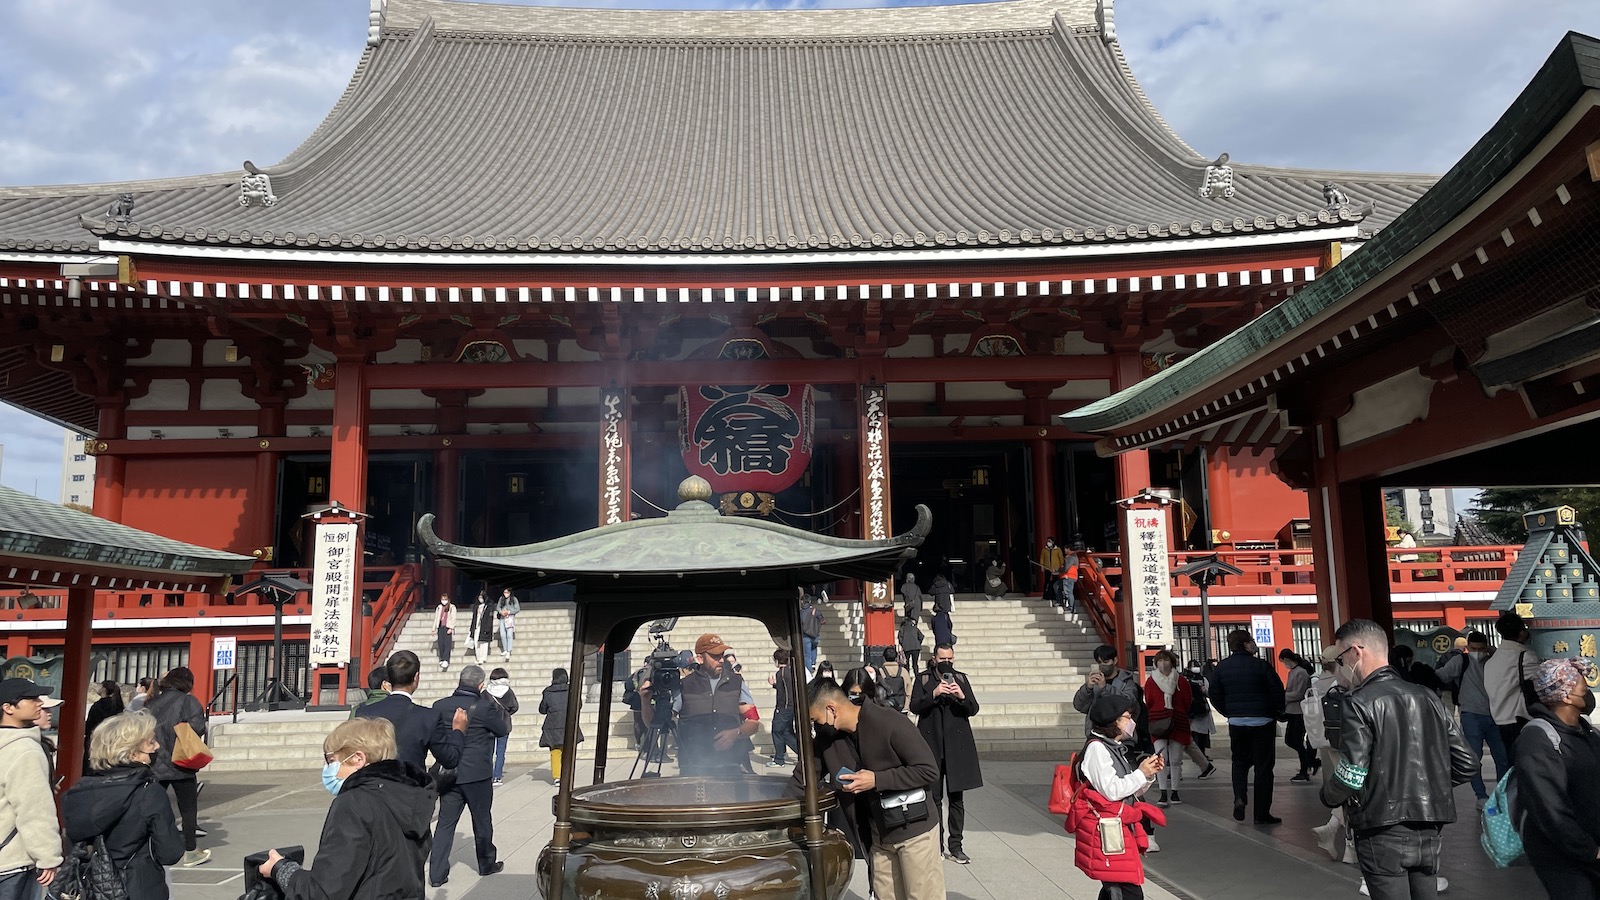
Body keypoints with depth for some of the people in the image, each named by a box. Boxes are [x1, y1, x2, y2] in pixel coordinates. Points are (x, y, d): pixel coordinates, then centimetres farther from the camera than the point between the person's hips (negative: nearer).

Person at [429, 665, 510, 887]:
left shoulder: (440, 706, -3)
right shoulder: (484, 707, -16)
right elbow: (504, 729, -3)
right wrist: (497, 706, 6)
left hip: (448, 775, 3)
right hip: (477, 775, -3)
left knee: (445, 823, 8)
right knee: (482, 821, 14)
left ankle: (437, 873, 5)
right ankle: (486, 863, 29)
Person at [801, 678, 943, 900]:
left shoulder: (889, 723, -22)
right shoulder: (827, 737, -3)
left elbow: (929, 771, -20)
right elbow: (800, 783, 7)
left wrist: (877, 780, -25)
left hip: (914, 829, -6)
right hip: (879, 836, 6)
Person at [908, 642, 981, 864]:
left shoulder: (961, 678, 9)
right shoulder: (923, 679, 3)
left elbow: (973, 709, 4)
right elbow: (914, 707, -7)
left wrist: (961, 696, -16)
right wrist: (934, 694, -21)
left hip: (957, 746, 1)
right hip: (931, 746, -1)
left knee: (957, 798, 4)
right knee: (933, 798, 3)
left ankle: (955, 845, 13)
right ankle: (935, 845, 13)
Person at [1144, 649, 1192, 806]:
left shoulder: (1181, 681, 6)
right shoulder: (1150, 681, 5)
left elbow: (1187, 702, 9)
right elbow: (1148, 703, 8)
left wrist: (1176, 715, 7)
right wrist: (1158, 716, 1)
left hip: (1178, 724, 1)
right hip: (1158, 726, -1)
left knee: (1175, 760, 3)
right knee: (1161, 759, -10)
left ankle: (1174, 793, 12)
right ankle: (1163, 794, -8)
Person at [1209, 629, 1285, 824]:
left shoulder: (1222, 667, 1)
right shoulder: (1261, 665, -12)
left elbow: (1215, 696, 5)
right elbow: (1278, 692, -10)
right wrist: (1276, 713, 7)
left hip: (1236, 722, 4)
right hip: (1262, 722, -3)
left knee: (1240, 762, 19)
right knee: (1263, 767, 5)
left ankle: (1239, 798, -3)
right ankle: (1262, 814, 7)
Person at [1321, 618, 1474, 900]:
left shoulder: (1361, 704, -13)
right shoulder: (1428, 697, 7)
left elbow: (1350, 776, -19)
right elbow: (1466, 763, 10)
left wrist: (1328, 797, 1)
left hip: (1383, 835, -6)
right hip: (1428, 833, 7)